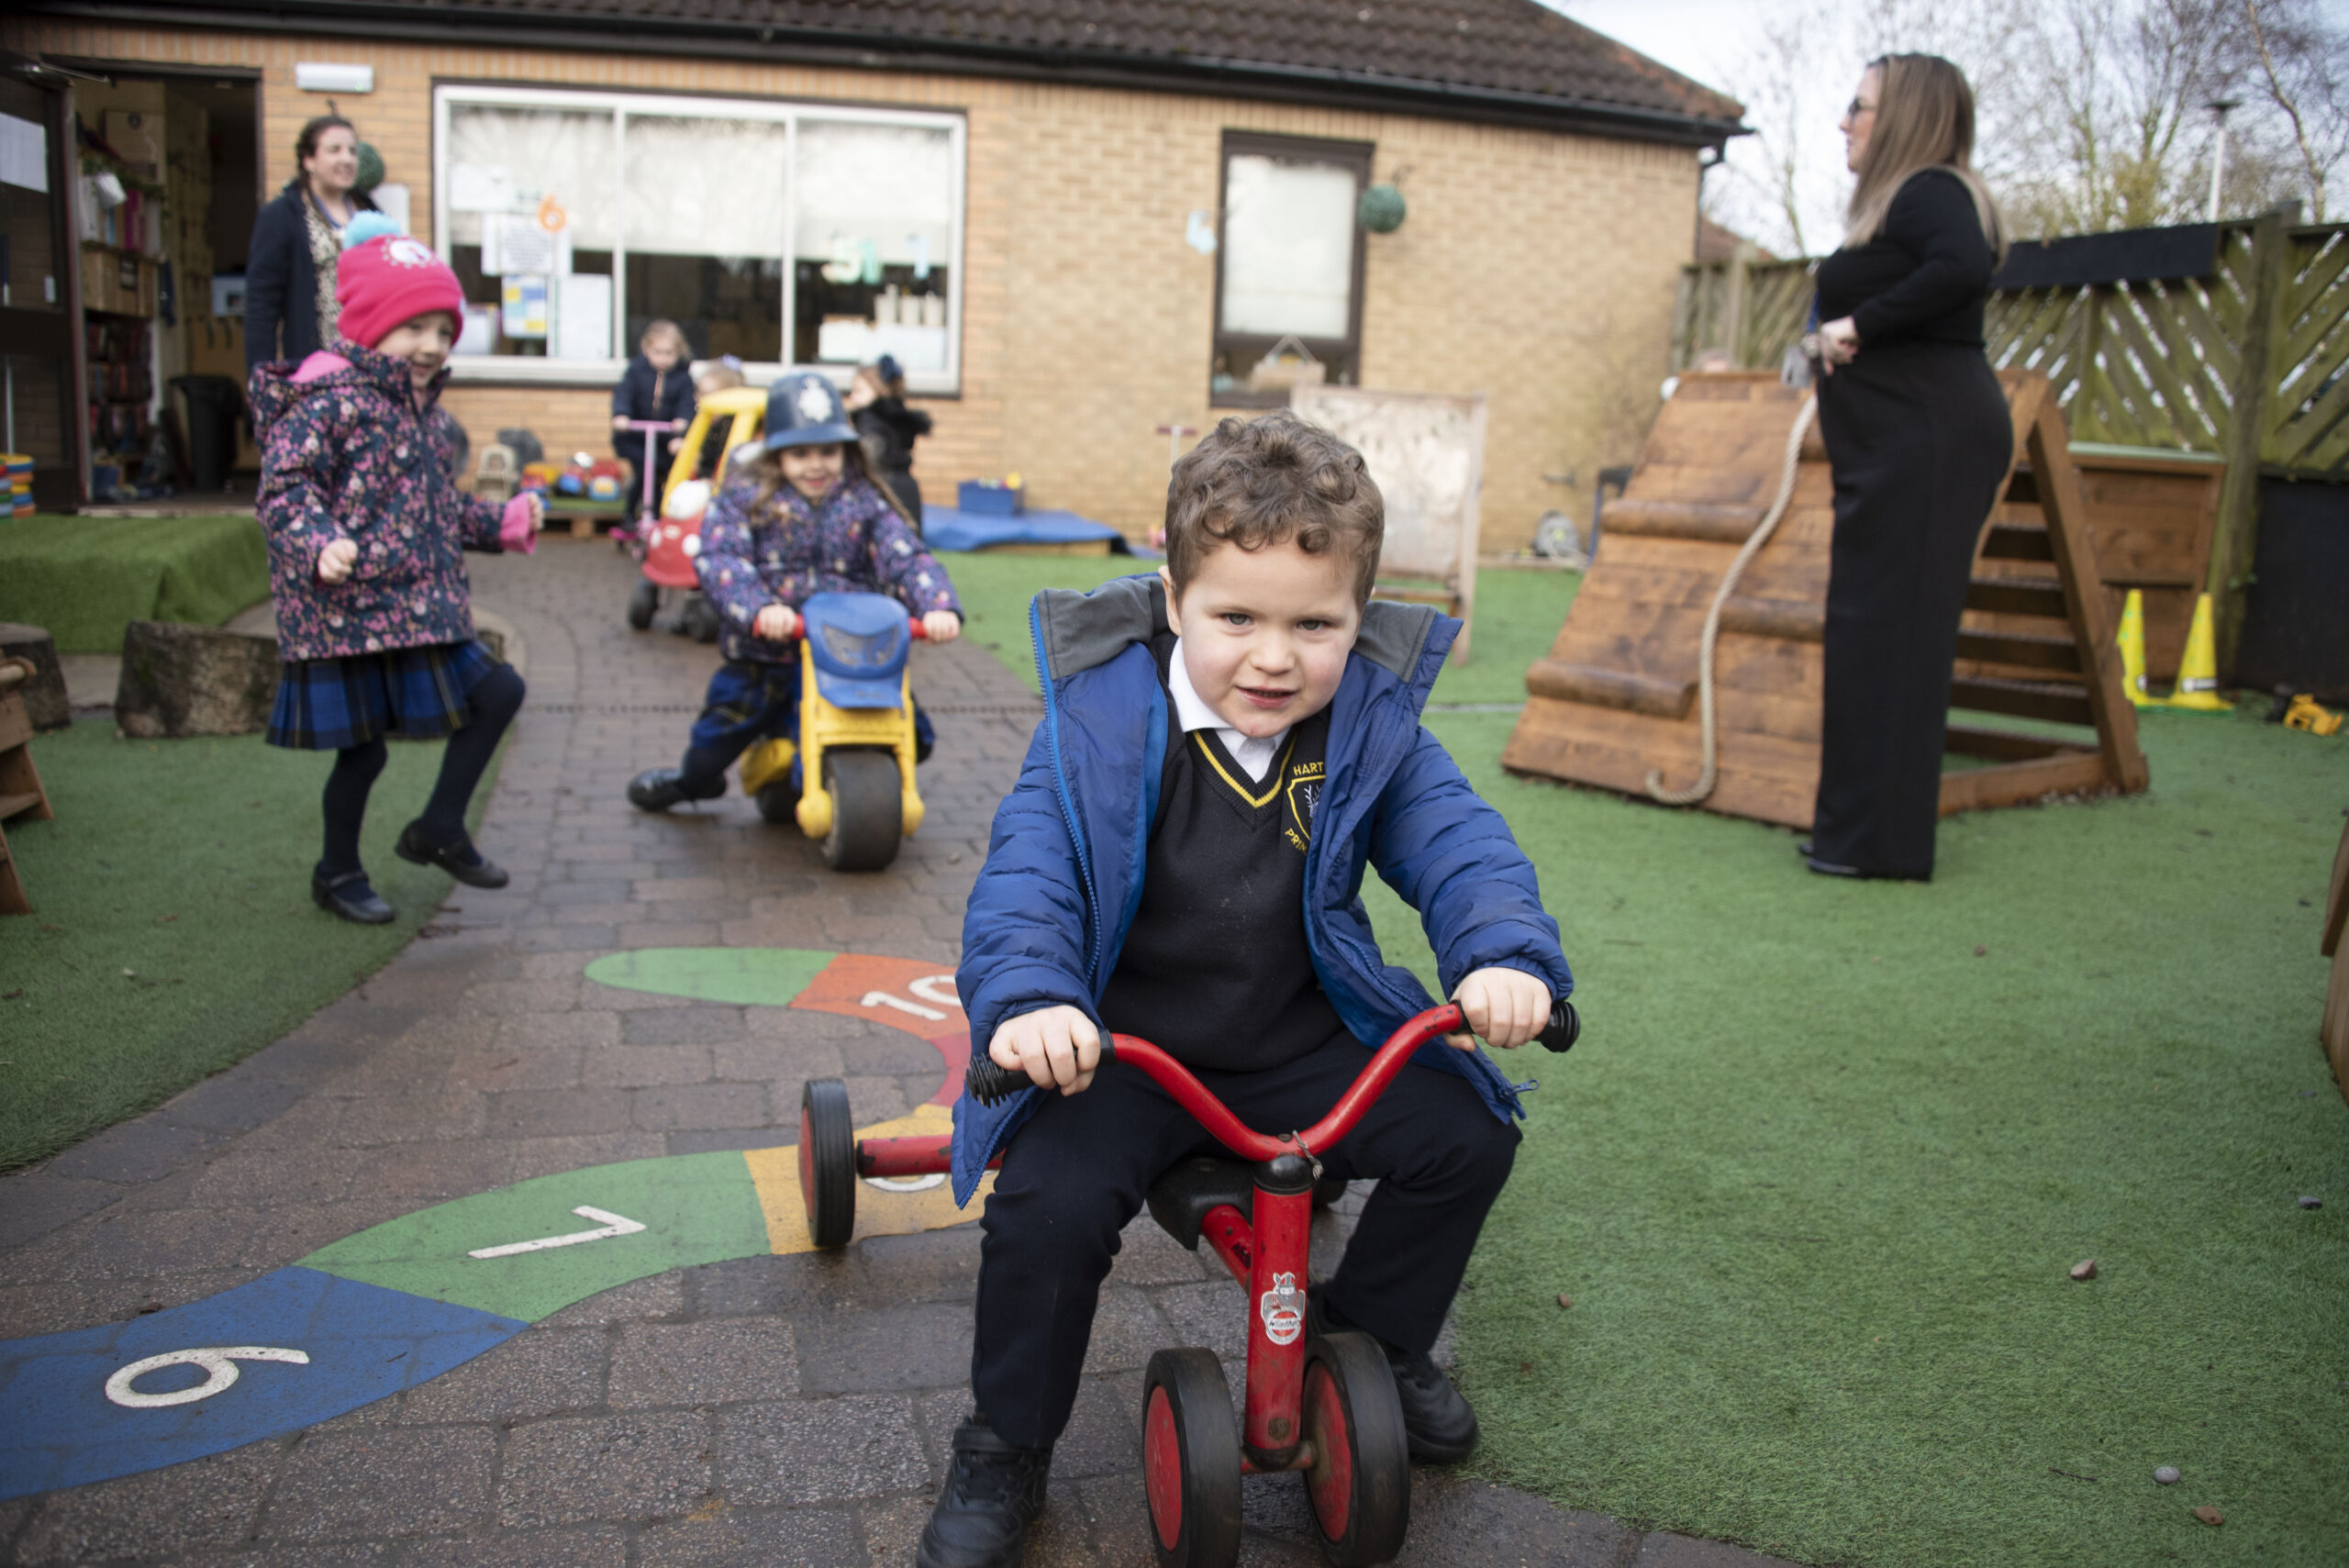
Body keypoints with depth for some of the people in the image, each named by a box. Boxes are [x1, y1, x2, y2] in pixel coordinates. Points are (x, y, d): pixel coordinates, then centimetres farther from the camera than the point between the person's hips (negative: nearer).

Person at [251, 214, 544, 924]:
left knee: (498, 692, 9)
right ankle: (338, 874, 24)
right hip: (347, 609, -8)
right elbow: (284, 485, -21)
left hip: (424, 609, 8)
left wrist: (505, 522, 20)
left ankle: (440, 830, 22)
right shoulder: (330, 400, -13)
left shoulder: (428, 411, 14)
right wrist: (319, 544, -37)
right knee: (362, 746, 2)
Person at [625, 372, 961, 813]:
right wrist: (759, 608, -35)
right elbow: (719, 558, -16)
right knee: (717, 737, 5)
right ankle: (691, 781, 43)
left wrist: (939, 607, -28)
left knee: (909, 739, -5)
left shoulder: (864, 503, 4)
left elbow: (906, 559, -7)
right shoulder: (743, 497, -1)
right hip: (763, 659, -1)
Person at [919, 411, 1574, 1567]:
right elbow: (1028, 868, -22)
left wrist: (1505, 953, -33)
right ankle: (1004, 1450, 5)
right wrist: (1027, 995, -41)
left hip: (1300, 1042, 4)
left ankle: (1370, 1334, 26)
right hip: (1117, 1050, -3)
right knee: (1048, 1204, -25)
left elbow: (1456, 841, -12)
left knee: (1468, 1134, -4)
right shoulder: (1099, 718, -14)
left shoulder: (1372, 728, -5)